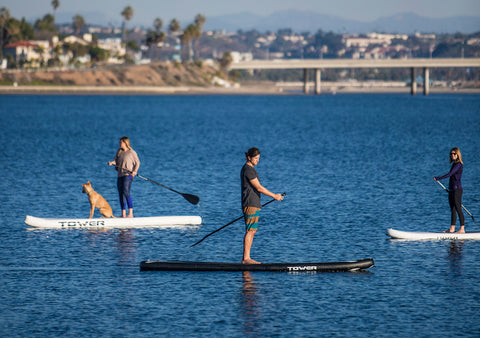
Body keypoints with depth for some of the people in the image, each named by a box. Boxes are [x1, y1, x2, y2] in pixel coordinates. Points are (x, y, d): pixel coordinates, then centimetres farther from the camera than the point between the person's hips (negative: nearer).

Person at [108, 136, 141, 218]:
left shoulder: (132, 152, -3)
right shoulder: (119, 151, 15)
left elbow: (137, 163, 1)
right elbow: (116, 161, 10)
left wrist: (135, 171, -13)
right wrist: (112, 162, -11)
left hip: (128, 175, -7)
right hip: (120, 175, 7)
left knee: (126, 192, -21)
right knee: (121, 194, 7)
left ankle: (131, 213, -22)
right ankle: (123, 214, 14)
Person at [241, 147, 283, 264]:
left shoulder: (249, 168, 18)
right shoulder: (248, 169, -15)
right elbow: (259, 188, -17)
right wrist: (275, 196, -11)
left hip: (254, 204, 10)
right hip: (251, 204, -10)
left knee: (252, 231, 9)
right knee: (250, 231, -10)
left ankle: (246, 258, 10)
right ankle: (246, 258, -10)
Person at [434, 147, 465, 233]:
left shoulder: (459, 164, -13)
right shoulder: (454, 164, 16)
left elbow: (449, 174, -21)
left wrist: (438, 178, -19)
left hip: (457, 190, -9)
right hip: (452, 190, 9)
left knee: (458, 209, -8)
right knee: (453, 210, 9)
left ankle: (462, 229, -6)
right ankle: (452, 229, 11)